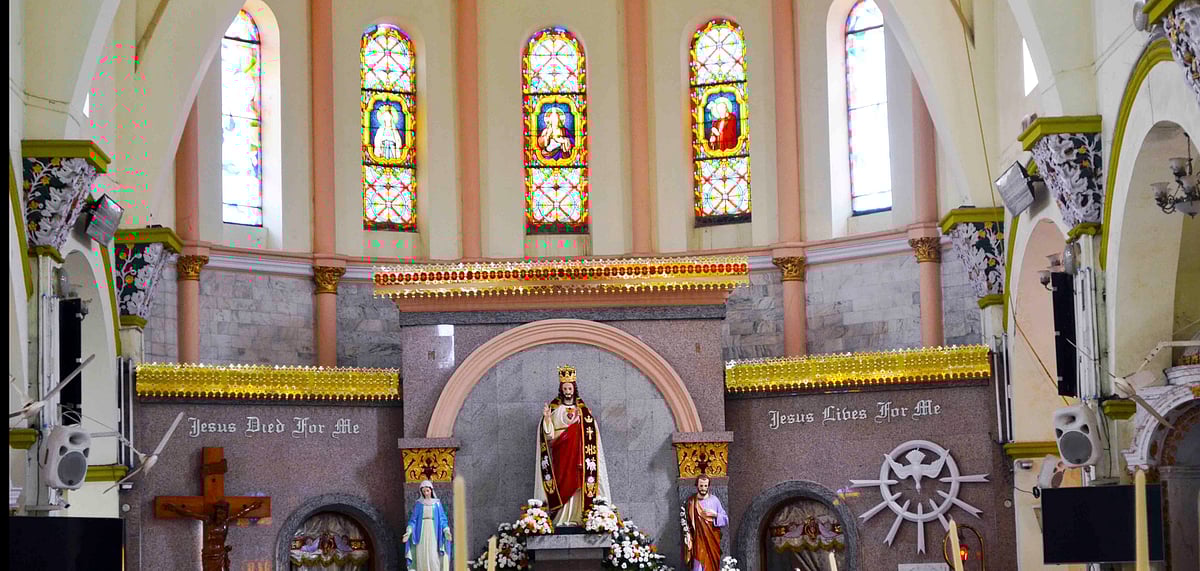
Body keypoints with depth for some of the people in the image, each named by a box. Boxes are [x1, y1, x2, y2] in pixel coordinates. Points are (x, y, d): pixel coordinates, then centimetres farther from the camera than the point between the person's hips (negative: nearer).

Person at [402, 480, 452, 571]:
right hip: (421, 532, 1)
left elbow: (442, 519, 4)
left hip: (433, 532, -1)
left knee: (433, 556, -9)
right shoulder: (419, 504, 9)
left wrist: (446, 531, -12)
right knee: (422, 556, -4)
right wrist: (408, 532, -9)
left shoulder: (437, 503, 7)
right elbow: (413, 519, 5)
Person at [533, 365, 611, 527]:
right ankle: (561, 518, -9)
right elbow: (549, 433, -1)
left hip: (577, 451, 1)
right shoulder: (554, 407, 6)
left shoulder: (582, 408, 10)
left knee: (576, 481, -5)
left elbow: (590, 431, 5)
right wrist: (547, 418, -17)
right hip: (561, 451, -1)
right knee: (562, 481, -7)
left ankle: (576, 517, -5)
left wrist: (587, 417, -12)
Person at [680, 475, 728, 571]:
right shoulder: (691, 502, 2)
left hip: (712, 540, 1)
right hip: (698, 540, -1)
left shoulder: (714, 500, 3)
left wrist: (715, 515, -12)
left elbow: (726, 520, 5)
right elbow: (684, 518, 5)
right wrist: (687, 534, -6)